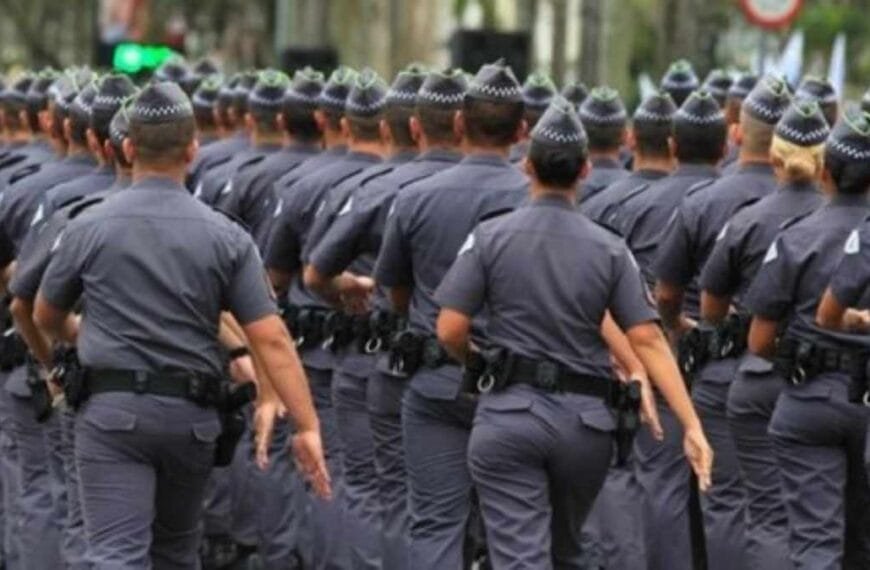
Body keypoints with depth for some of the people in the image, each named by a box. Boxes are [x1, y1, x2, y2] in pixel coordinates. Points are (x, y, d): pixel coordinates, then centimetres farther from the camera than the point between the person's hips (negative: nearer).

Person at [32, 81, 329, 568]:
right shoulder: (225, 237, -1)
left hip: (114, 412, -2)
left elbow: (46, 317, 14)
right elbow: (271, 338, -6)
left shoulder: (90, 229, -2)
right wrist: (308, 426, -3)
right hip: (191, 416, 2)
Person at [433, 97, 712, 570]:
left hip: (509, 412, -3)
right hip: (585, 421, 3)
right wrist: (692, 425, -7)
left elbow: (450, 330, -7)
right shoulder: (609, 250, -1)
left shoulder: (490, 237, -4)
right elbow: (647, 340, -6)